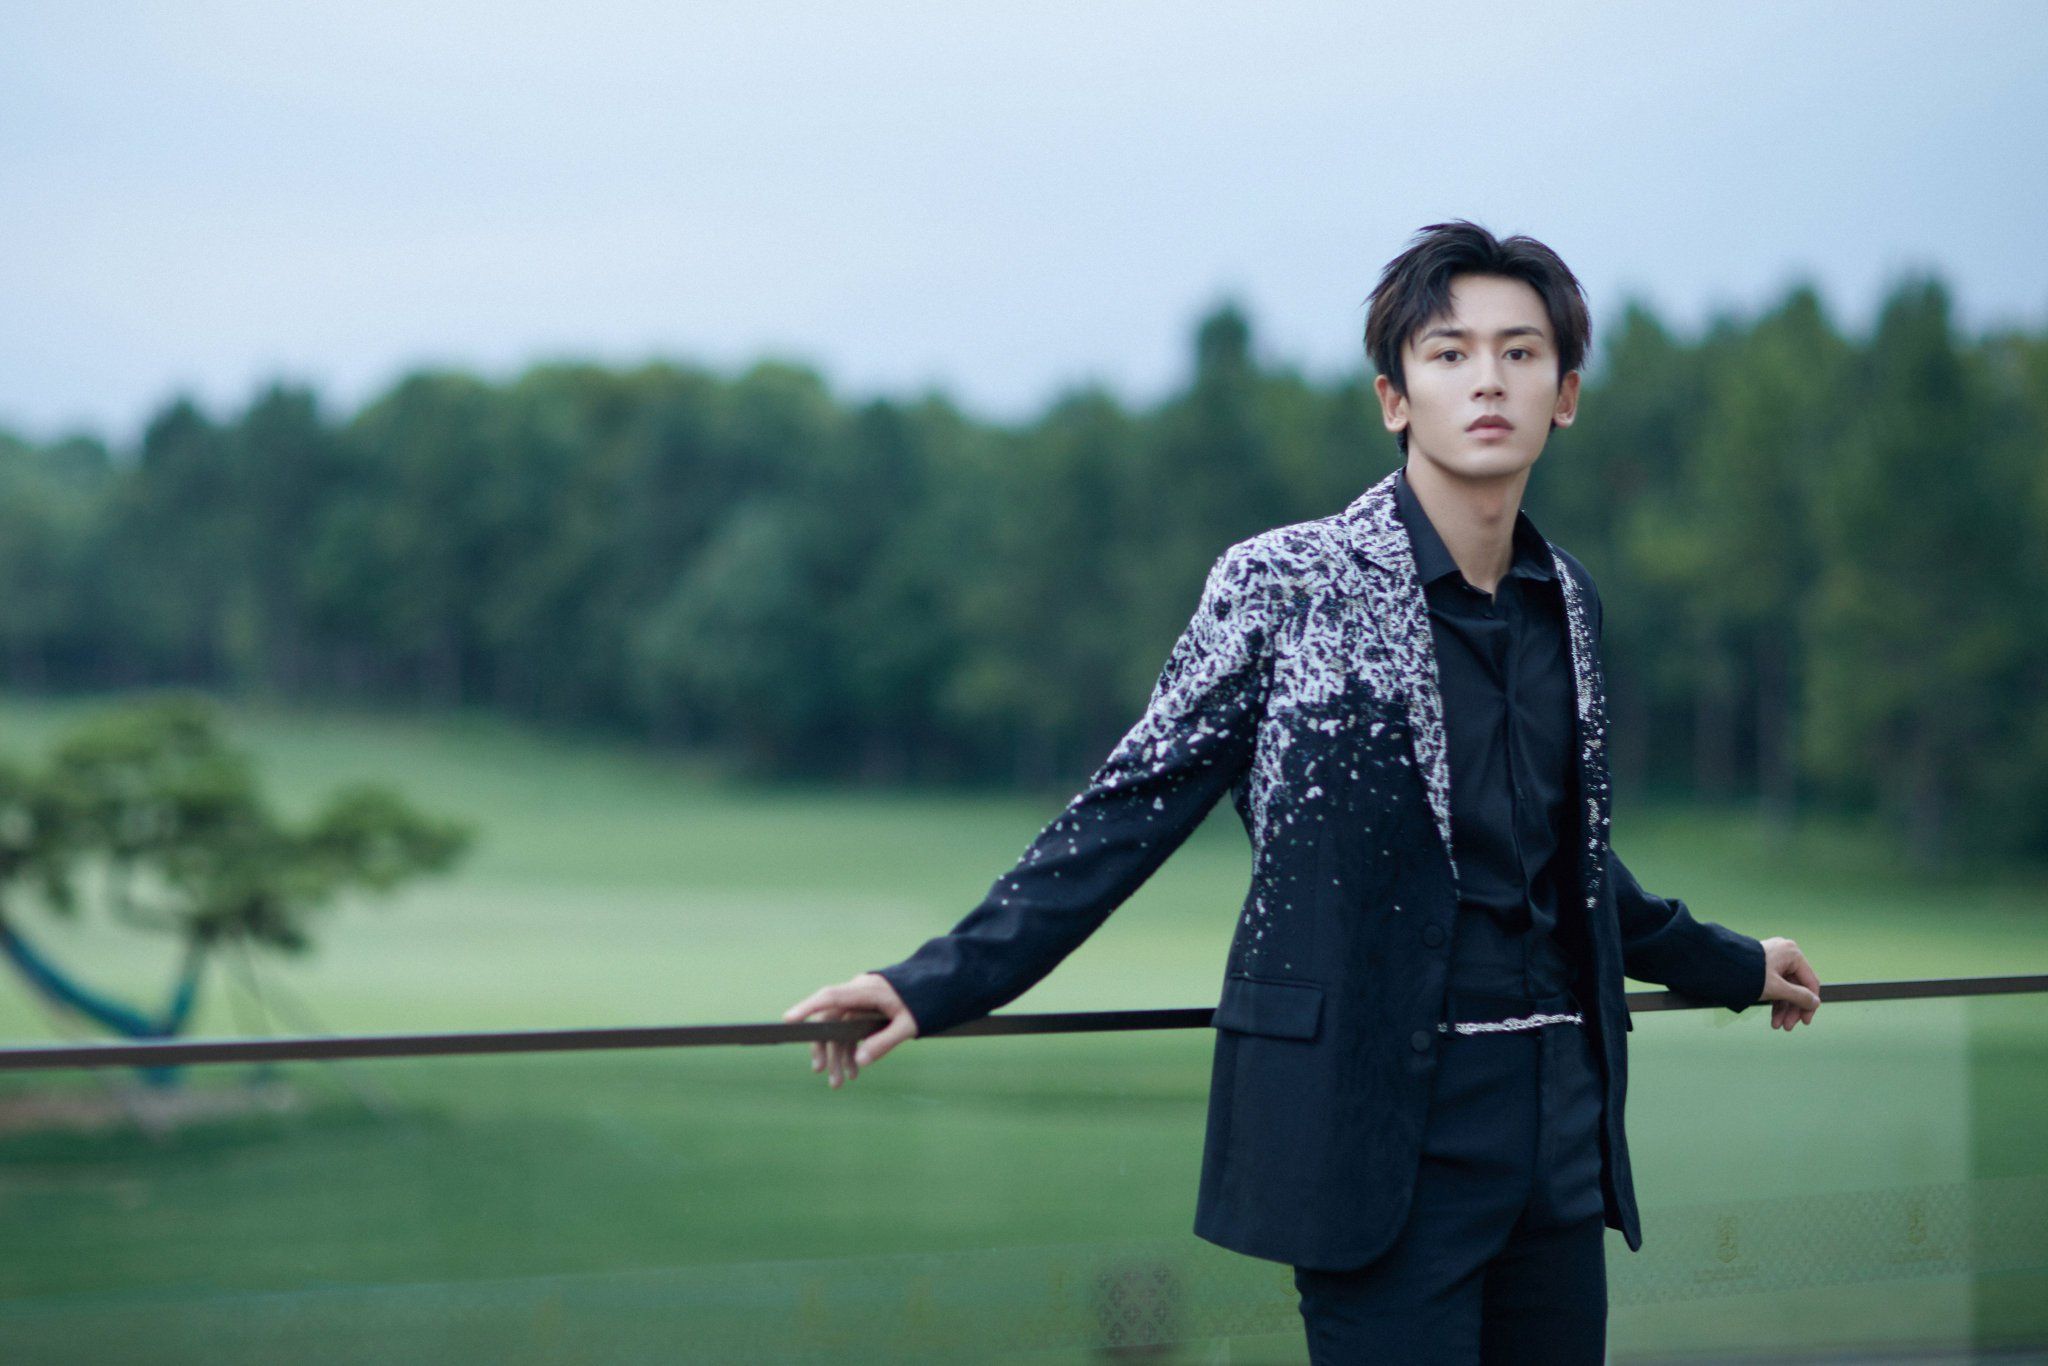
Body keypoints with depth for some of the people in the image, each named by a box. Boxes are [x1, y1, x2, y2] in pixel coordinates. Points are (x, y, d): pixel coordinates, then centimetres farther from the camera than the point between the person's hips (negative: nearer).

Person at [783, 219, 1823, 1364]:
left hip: (1556, 1117, 6)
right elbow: (1132, 809, -3)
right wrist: (942, 982, -10)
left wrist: (1725, 966, 37)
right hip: (1379, 1127, -6)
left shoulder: (1568, 600, 12)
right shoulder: (1287, 584, -5)